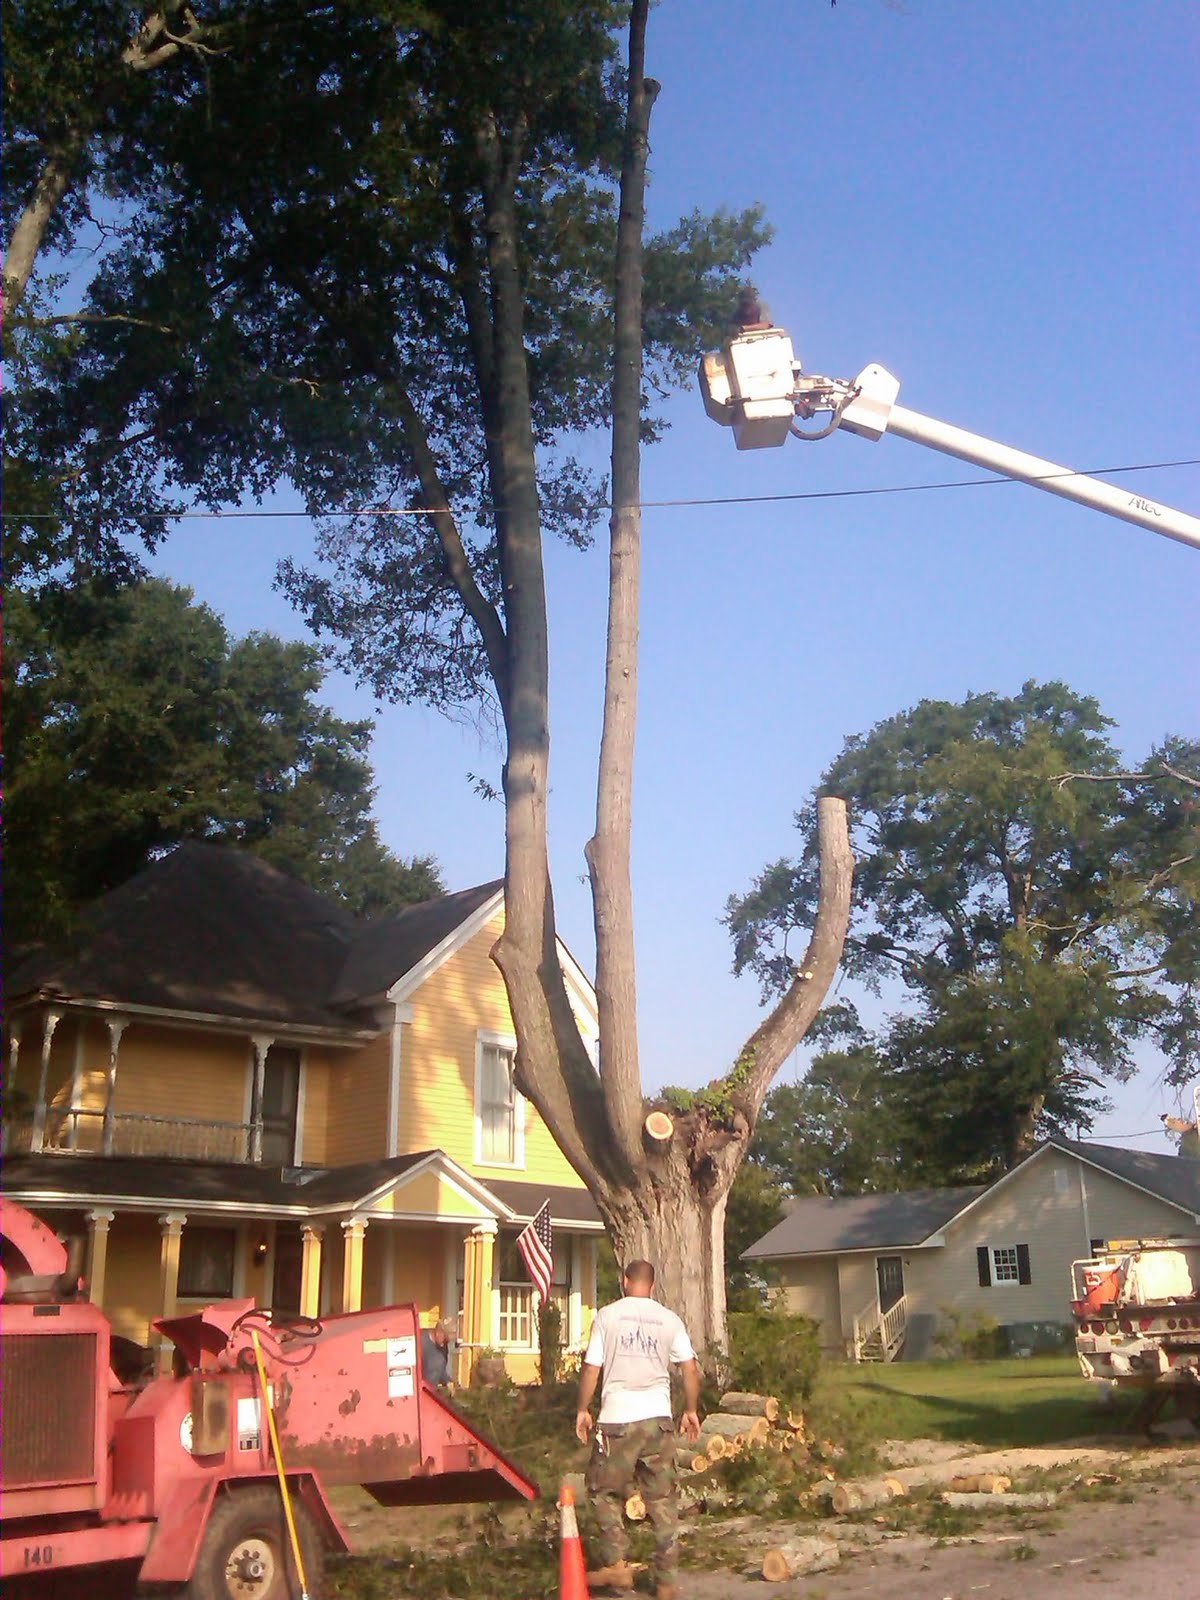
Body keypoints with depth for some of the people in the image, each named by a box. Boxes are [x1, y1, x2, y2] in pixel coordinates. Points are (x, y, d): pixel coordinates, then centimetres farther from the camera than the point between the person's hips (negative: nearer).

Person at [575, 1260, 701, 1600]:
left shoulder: (607, 1316, -1)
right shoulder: (669, 1320, 6)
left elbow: (591, 1368, -1)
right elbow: (690, 1368, 4)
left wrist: (583, 1409, 10)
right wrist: (691, 1411, 16)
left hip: (617, 1419, -3)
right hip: (658, 1418, 3)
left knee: (605, 1491, 14)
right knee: (662, 1499, 9)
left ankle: (616, 1563, 5)